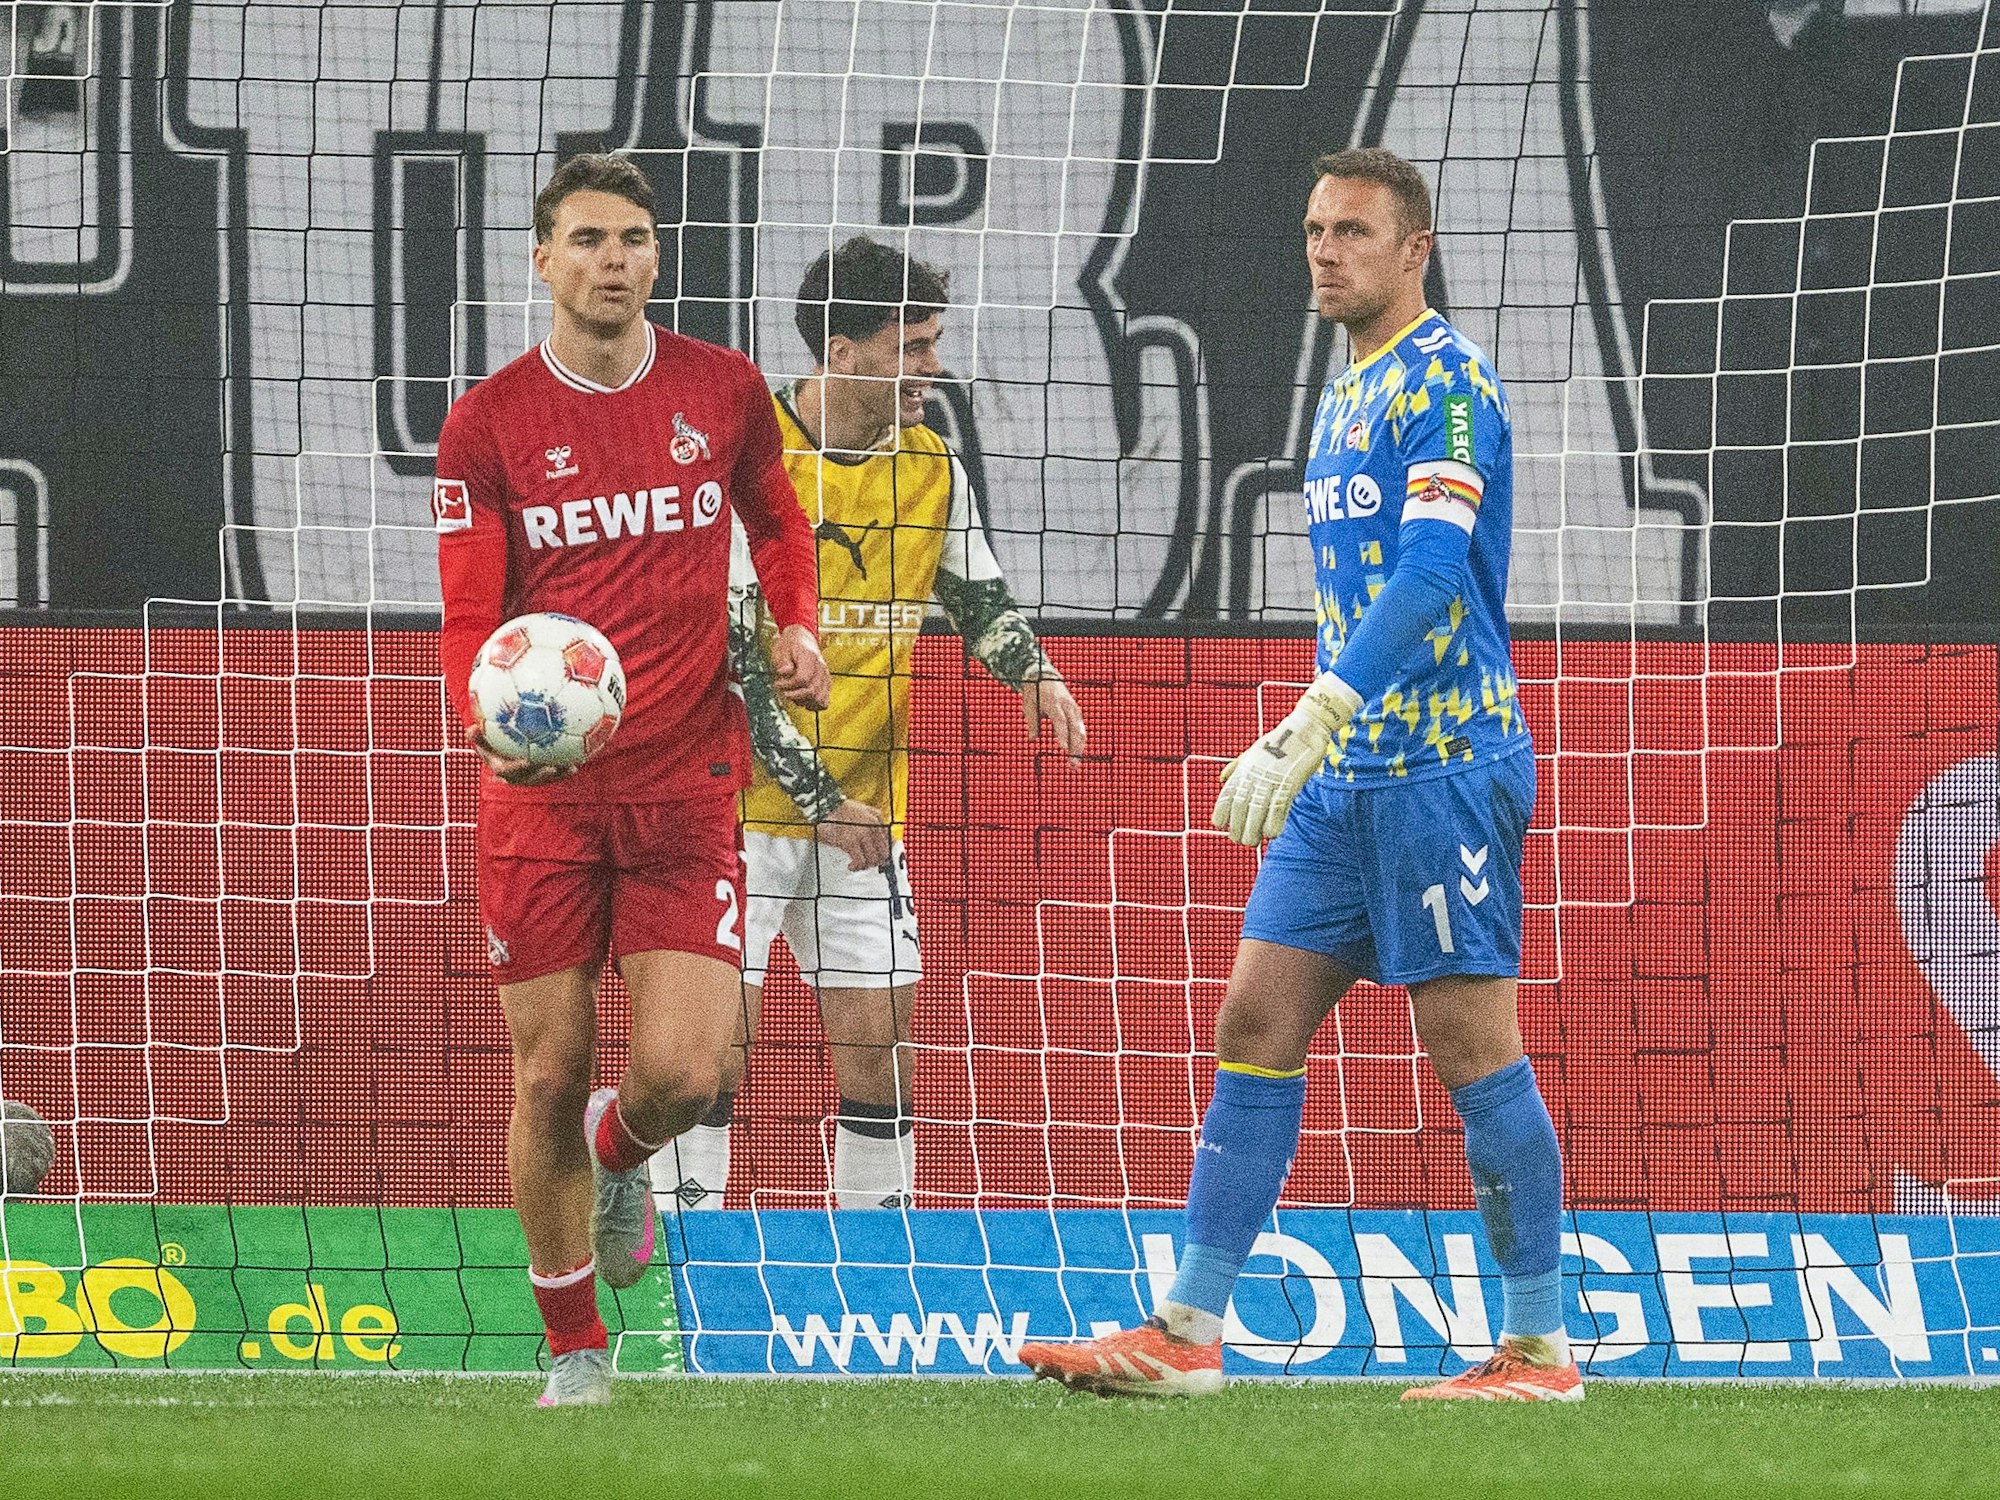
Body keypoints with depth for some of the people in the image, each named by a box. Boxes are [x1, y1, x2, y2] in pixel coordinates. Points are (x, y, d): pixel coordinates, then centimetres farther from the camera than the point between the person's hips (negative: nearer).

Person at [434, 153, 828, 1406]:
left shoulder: (724, 389, 3)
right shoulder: (488, 425, -3)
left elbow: (777, 518, 22)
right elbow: (470, 619, -3)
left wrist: (796, 626, 2)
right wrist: (491, 720, -24)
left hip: (688, 783, 1)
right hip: (542, 793, -1)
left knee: (683, 1074, -11)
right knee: (549, 1076, 2)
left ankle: (619, 1155, 27)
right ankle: (576, 1348, 18)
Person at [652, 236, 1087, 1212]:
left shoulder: (929, 464, 3)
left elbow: (979, 600, 18)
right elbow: (722, 656, -17)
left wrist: (1032, 669, -5)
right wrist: (815, 796, -19)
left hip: (864, 815, 5)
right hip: (739, 803, -5)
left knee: (879, 1041, 3)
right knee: (714, 1034, -9)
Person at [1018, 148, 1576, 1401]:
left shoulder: (1448, 381, -11)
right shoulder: (1347, 400, 18)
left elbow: (1432, 572, -23)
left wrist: (1311, 727, -30)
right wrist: (1305, 748, 21)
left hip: (1445, 763, -9)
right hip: (1347, 778, 9)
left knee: (1472, 1045, -6)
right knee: (1256, 1023, 4)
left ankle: (1540, 1348, 0)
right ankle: (1188, 1333, 4)